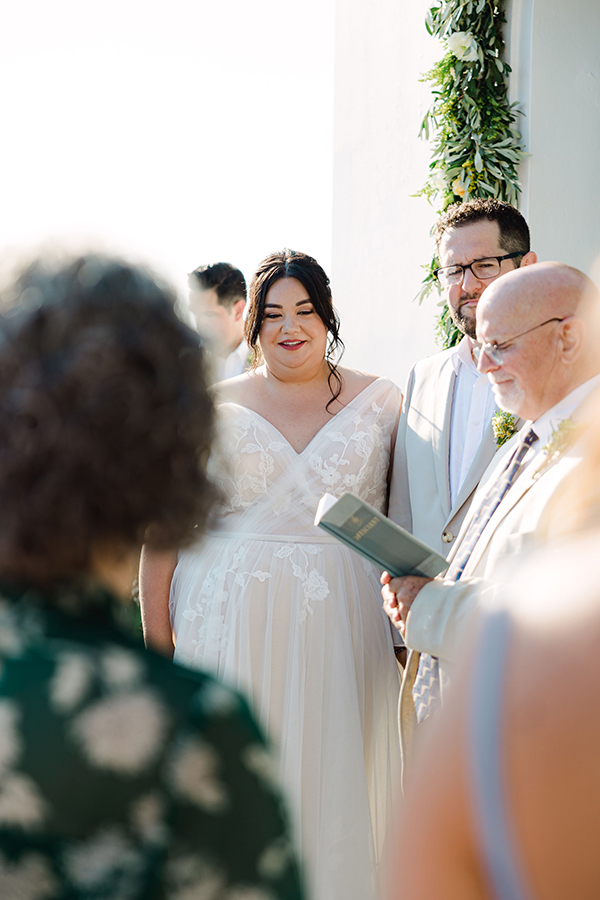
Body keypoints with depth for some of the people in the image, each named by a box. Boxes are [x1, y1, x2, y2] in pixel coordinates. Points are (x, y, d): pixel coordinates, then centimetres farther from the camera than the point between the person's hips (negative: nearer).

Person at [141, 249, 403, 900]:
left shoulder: (379, 402, 6)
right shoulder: (214, 408, 4)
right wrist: (156, 639, -1)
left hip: (342, 626, 0)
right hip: (232, 621, 0)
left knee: (332, 780, 5)